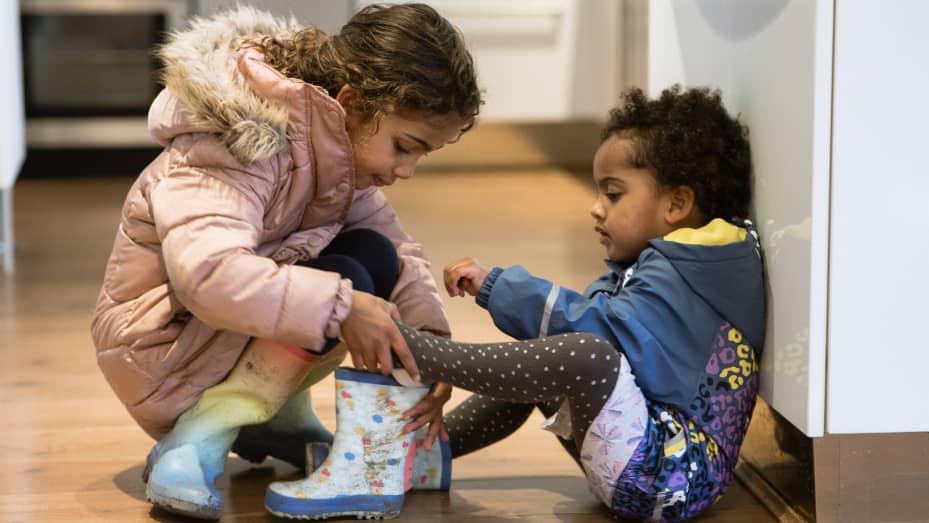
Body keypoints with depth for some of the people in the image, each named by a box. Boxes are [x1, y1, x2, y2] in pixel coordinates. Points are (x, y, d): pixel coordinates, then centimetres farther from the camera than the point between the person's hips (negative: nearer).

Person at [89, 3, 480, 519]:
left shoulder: (336, 147, 0)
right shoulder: (240, 149, -27)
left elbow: (399, 250, -1)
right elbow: (206, 271, -43)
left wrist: (430, 343, -18)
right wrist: (341, 306, -45)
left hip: (236, 328, 9)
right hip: (161, 346, -9)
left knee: (376, 257, -8)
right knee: (345, 280, -27)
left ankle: (276, 415, 2)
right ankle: (196, 442, -20)